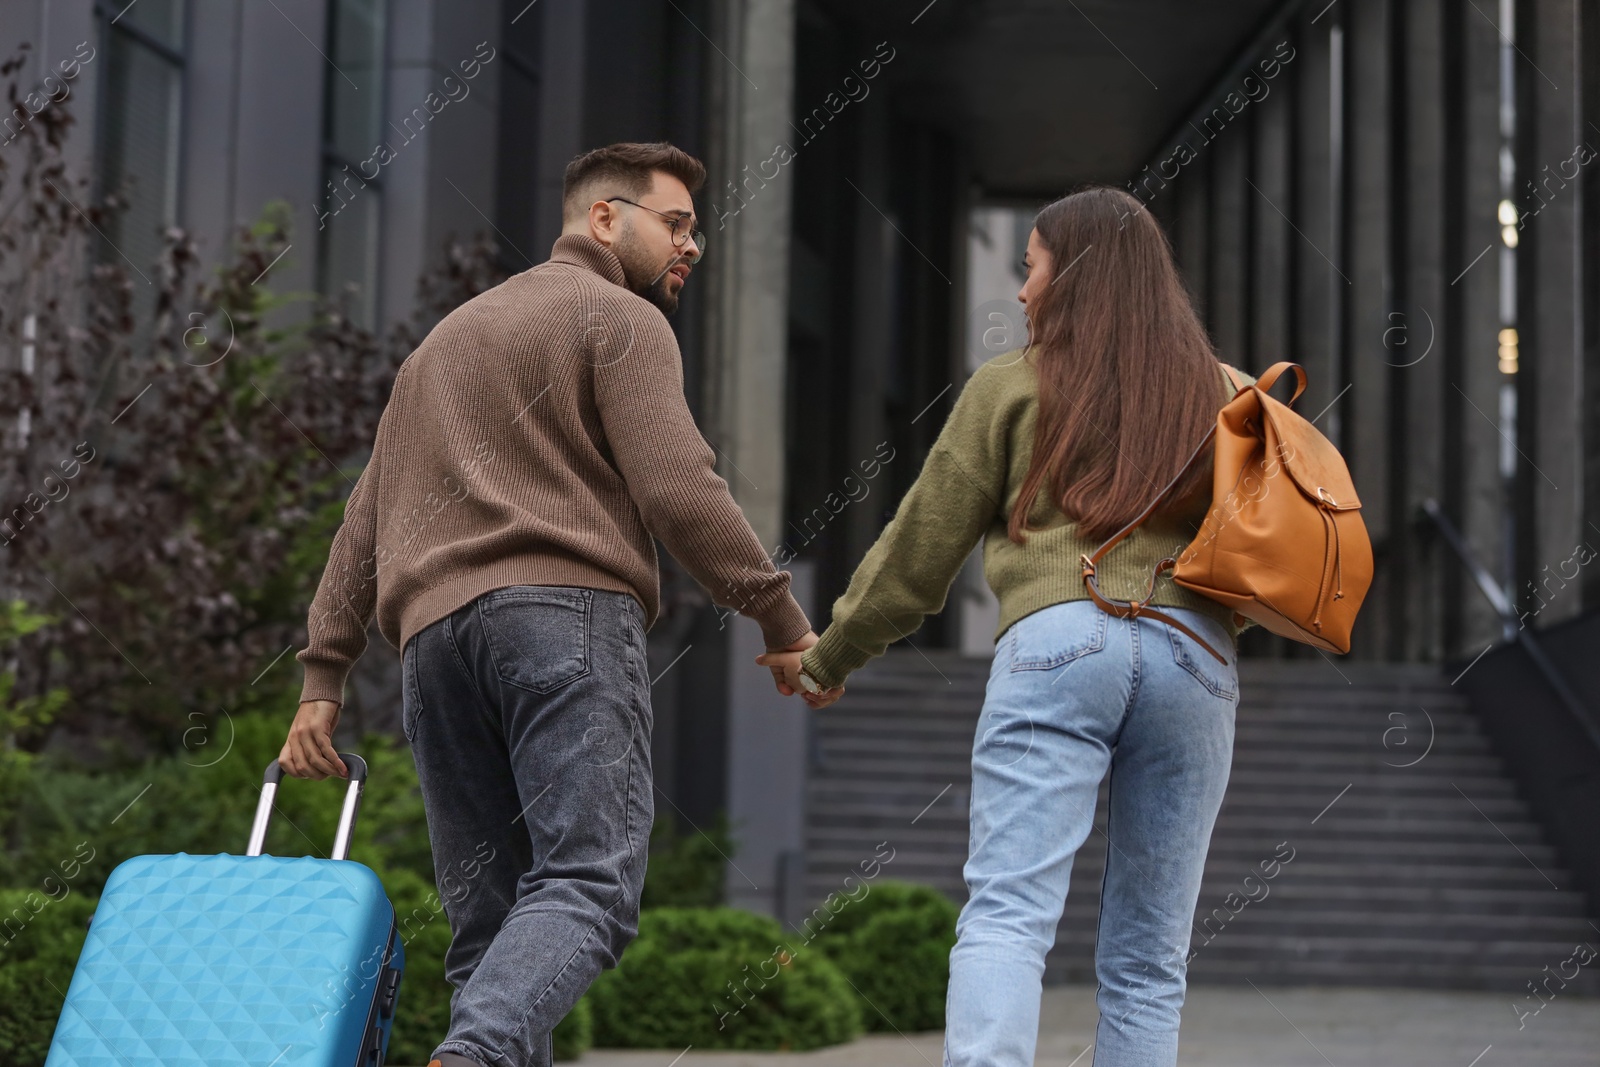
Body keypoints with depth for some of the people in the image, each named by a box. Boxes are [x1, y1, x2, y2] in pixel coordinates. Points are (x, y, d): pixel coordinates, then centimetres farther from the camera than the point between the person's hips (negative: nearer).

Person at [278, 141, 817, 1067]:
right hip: (567, 610, -7)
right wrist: (783, 618, -1)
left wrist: (324, 674, 23)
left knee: (489, 916, 4)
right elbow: (678, 489, -7)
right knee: (589, 880, -16)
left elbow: (366, 517, 27)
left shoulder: (444, 338, 33)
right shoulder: (621, 320, 9)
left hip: (434, 630, 7)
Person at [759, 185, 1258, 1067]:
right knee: (1145, 964, 6)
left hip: (1057, 639, -3)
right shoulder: (1228, 396, 18)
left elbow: (920, 547, 14)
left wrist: (829, 656, 25)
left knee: (1005, 915, -12)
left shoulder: (1010, 385, 11)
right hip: (1196, 659, 3)